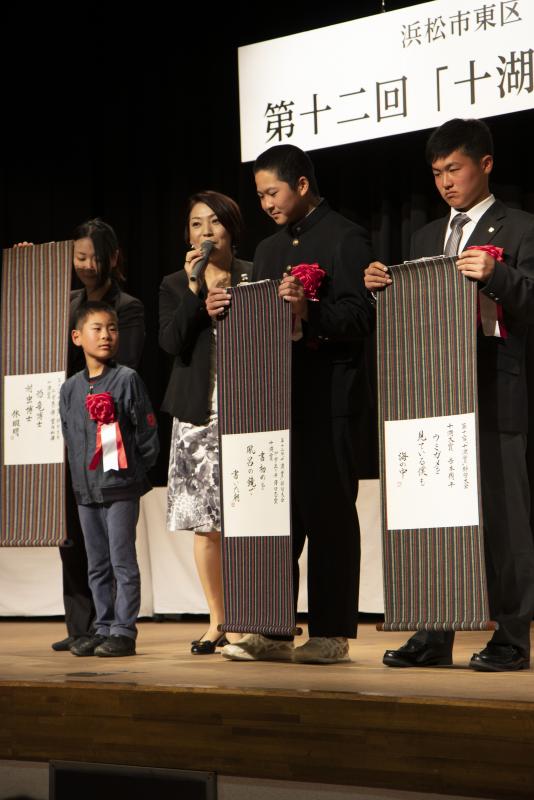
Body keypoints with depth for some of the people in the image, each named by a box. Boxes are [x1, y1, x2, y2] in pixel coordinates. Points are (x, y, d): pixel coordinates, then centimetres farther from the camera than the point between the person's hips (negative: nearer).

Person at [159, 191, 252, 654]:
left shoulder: (254, 277, 6)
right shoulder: (174, 285, 12)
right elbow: (171, 343, -3)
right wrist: (194, 289, -8)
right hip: (198, 413, 2)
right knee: (205, 522, 1)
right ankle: (218, 623, 9)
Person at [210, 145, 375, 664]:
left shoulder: (345, 238, -3)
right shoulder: (268, 249, 21)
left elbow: (360, 318, -12)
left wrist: (309, 312, -27)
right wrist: (226, 311, 4)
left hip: (327, 400, -7)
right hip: (277, 399, 8)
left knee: (328, 513, -5)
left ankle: (331, 634, 1)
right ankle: (273, 632, 11)